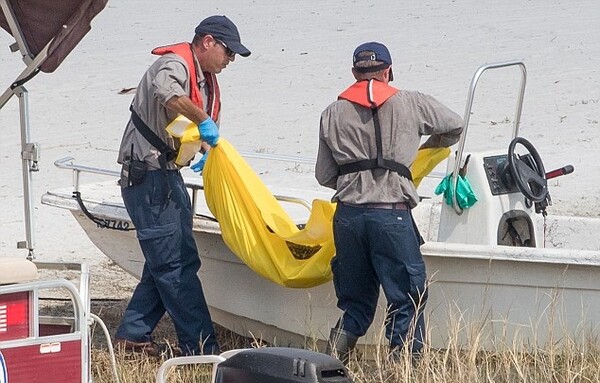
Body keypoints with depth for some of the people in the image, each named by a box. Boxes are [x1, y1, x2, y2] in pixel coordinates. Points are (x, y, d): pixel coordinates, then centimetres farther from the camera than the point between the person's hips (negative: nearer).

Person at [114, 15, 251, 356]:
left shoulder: (205, 78, 16)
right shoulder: (175, 65, -16)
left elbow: (207, 130, 25)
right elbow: (165, 91, -40)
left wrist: (207, 150, 6)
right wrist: (203, 120, -37)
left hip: (168, 174, 10)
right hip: (147, 175, -10)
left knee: (176, 259, 13)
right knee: (174, 264, -9)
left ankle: (133, 334, 19)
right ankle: (201, 347, -10)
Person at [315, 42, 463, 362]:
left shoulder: (333, 113, 10)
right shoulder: (409, 103, 5)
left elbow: (324, 176, 10)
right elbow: (454, 126, 19)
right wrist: (428, 145, 38)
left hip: (347, 216, 3)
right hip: (392, 214, -3)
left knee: (355, 305, 14)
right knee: (407, 303, 3)